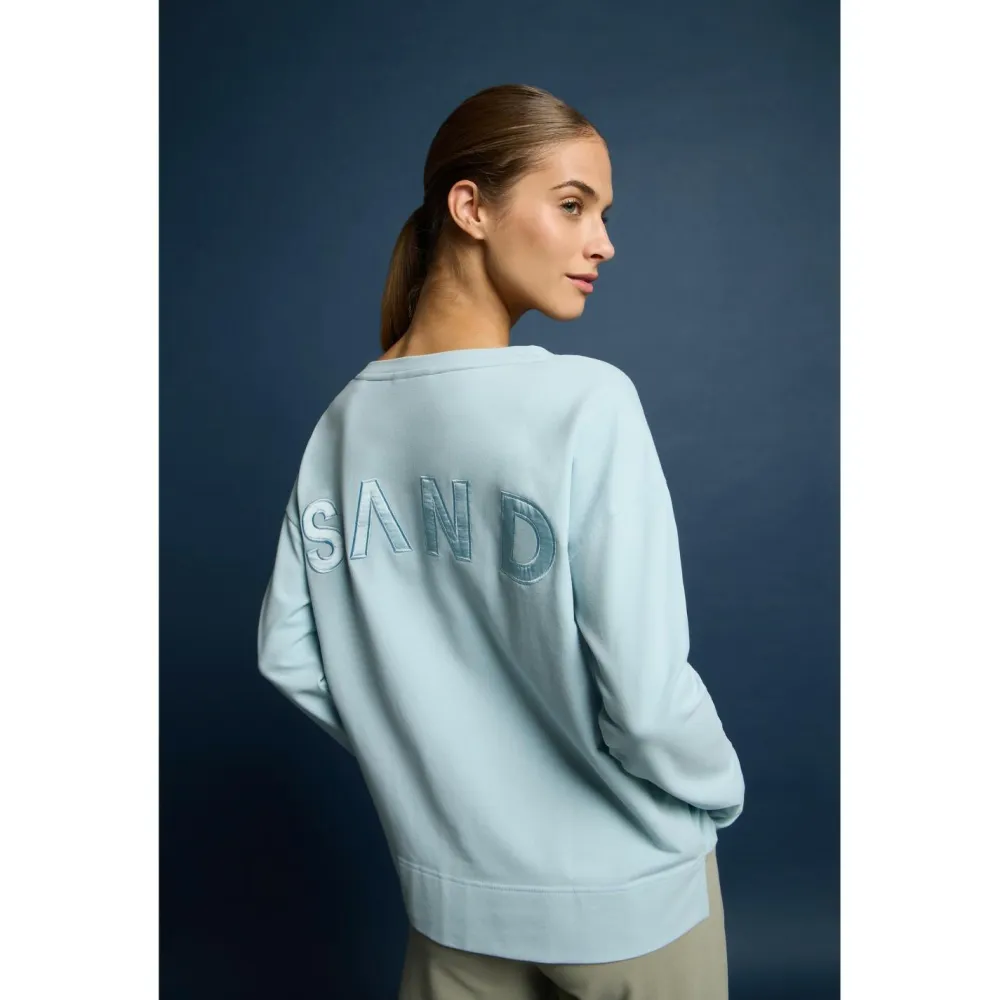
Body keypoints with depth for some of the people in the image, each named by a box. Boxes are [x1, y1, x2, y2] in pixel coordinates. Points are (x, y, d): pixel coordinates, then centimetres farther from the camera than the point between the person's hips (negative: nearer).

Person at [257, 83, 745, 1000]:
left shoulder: (349, 418, -6)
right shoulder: (587, 402, -24)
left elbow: (288, 654, -1)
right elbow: (645, 698, -24)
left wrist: (417, 755, 11)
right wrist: (719, 792, -4)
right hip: (624, 892, -3)